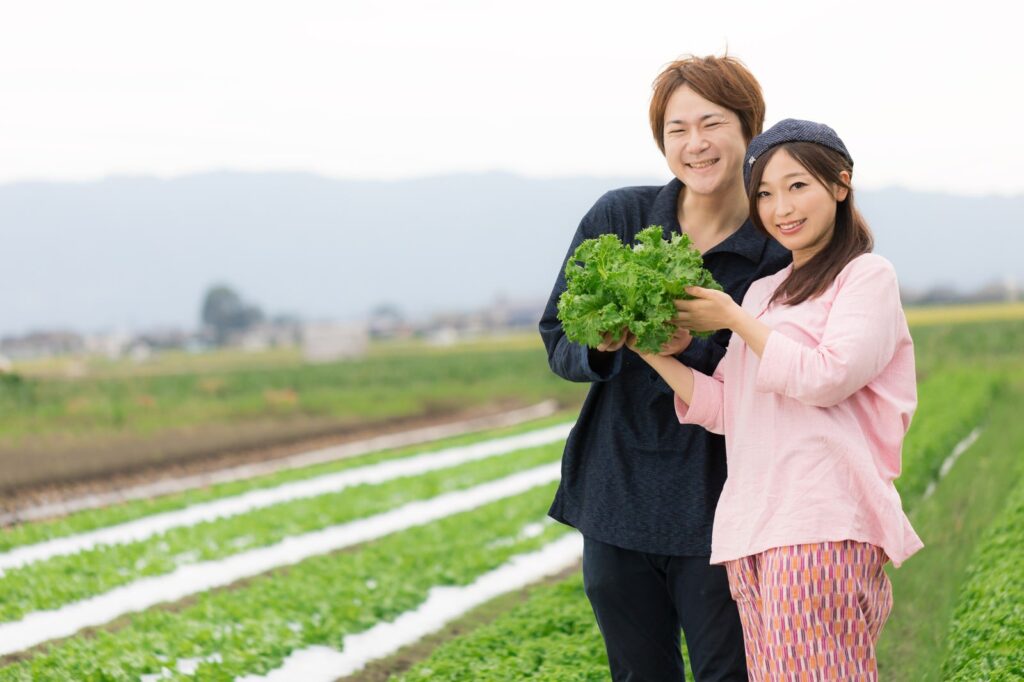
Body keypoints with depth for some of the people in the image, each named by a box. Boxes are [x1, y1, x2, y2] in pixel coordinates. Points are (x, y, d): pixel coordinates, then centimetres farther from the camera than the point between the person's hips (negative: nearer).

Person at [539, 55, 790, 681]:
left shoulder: (780, 253, -6)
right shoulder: (616, 219, 0)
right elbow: (558, 342, 5)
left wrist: (694, 347, -22)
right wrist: (601, 345, -17)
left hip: (716, 509, -2)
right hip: (618, 499, 3)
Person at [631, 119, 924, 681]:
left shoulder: (866, 275, 4)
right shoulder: (763, 292, 23)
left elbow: (827, 377, -10)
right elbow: (725, 407, 17)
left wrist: (732, 318, -2)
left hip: (822, 520, -6)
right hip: (750, 522, 6)